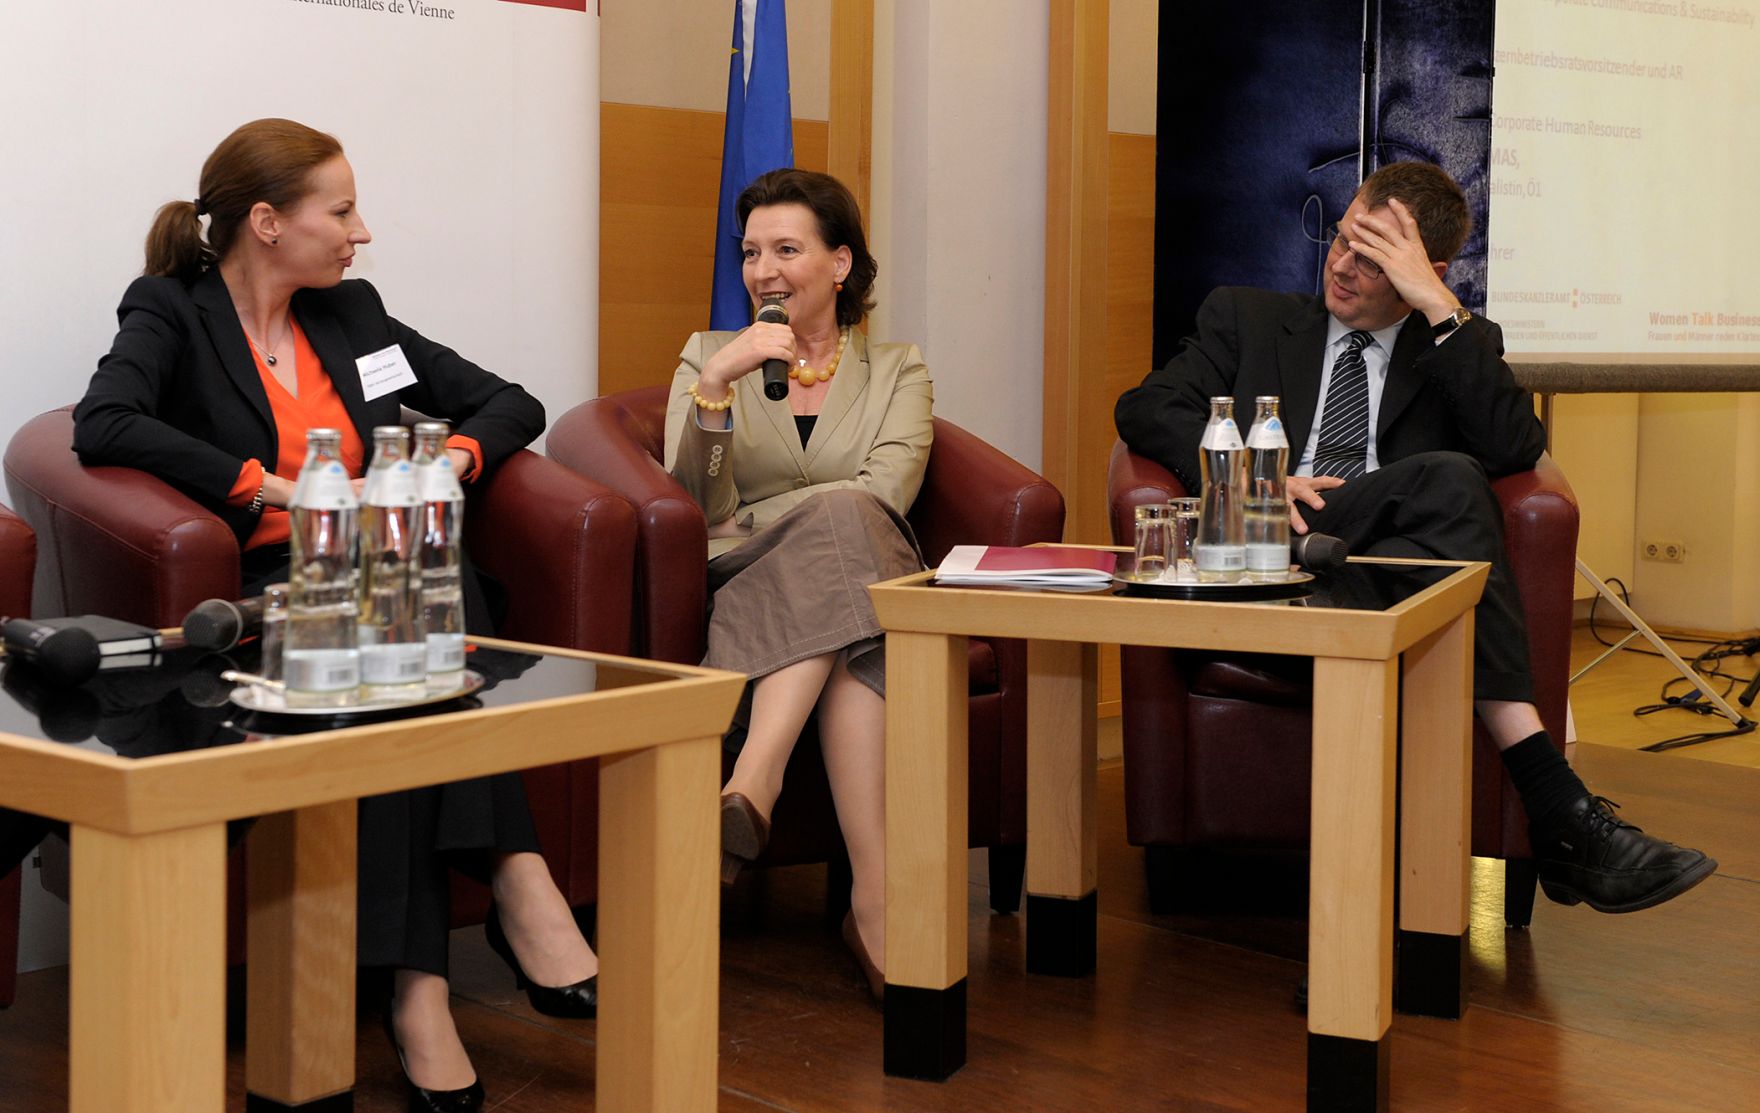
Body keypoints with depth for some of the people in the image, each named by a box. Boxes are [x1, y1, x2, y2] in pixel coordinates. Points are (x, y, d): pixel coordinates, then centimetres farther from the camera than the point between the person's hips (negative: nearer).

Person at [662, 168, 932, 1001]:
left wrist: (750, 523, -10)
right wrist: (716, 383, -14)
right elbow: (689, 502, 1)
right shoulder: (708, 355, 18)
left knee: (838, 521, -35)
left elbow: (884, 494, -3)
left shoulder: (897, 373, 17)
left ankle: (751, 790, -47)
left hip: (868, 584, 1)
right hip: (739, 597, -1)